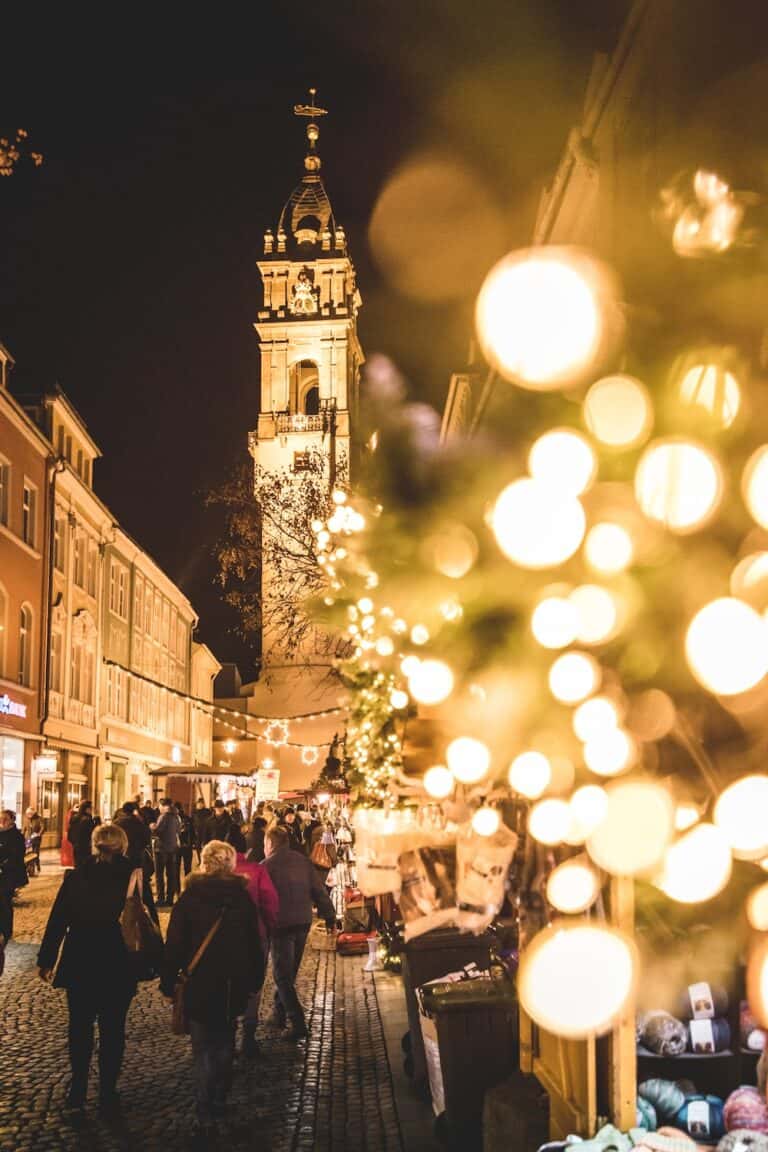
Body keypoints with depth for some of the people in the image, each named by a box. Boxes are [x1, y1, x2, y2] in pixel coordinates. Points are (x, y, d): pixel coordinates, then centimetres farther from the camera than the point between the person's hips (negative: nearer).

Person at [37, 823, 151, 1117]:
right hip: (120, 969, -1)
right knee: (113, 1031, 10)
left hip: (79, 966, 1)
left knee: (80, 1028, 15)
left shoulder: (76, 877, -6)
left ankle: (77, 1093, 19)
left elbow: (57, 920, -3)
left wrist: (45, 959, 6)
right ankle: (107, 1095, 14)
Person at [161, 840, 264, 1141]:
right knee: (225, 1043, 20)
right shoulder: (242, 898, -1)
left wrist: (168, 983, 1)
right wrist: (255, 981, 14)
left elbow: (174, 945, -8)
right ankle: (219, 1102, 27)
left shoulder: (189, 898, -9)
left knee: (203, 1051, 2)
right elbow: (255, 944, 4)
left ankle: (207, 1118, -3)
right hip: (234, 987, 3)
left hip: (199, 986, -3)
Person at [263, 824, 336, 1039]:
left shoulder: (266, 866, -8)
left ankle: (297, 1022, -11)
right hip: (303, 922, 6)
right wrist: (329, 916, 10)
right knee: (289, 972, 20)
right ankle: (280, 1012, 31)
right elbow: (318, 891, 6)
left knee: (283, 975, -2)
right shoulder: (302, 860, 7)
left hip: (282, 925, -6)